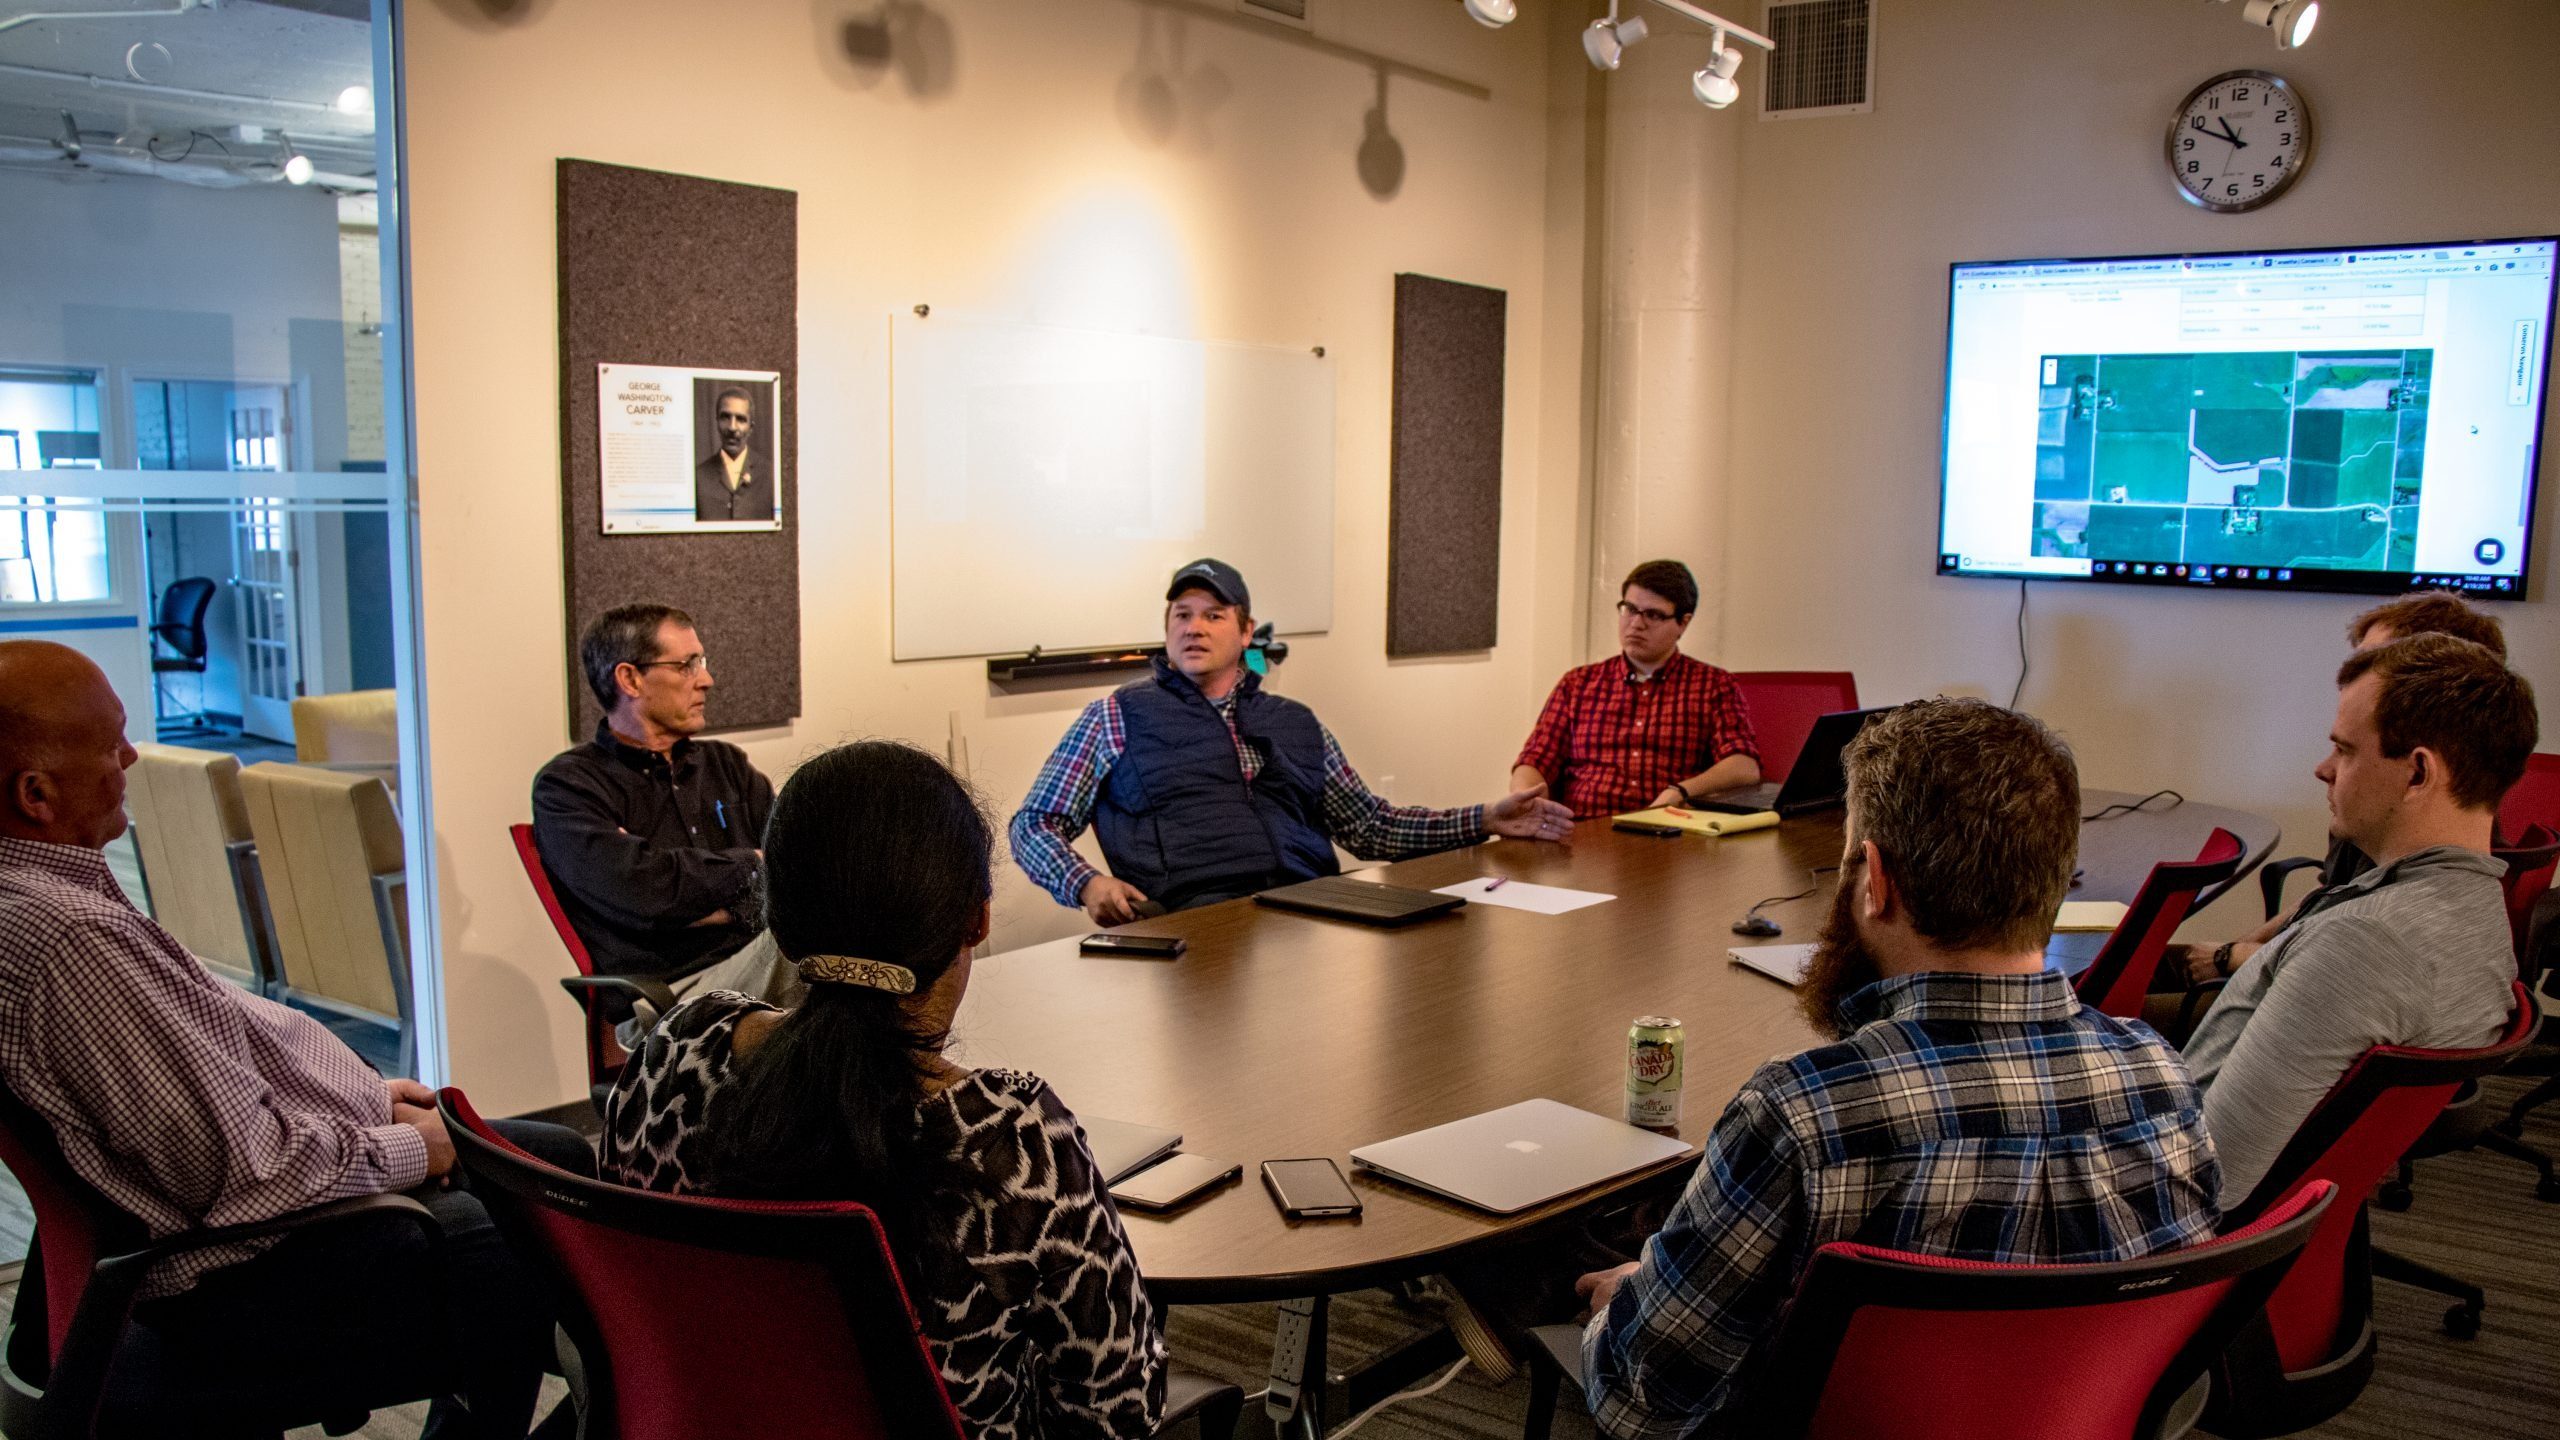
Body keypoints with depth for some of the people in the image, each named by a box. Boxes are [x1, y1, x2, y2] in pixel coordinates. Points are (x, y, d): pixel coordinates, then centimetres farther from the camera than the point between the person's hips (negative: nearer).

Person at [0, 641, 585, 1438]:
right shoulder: (70, 938, -30)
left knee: (561, 1157, 13)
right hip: (243, 1275, -10)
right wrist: (406, 1151, -12)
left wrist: (370, 1095, 8)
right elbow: (242, 1165, -28)